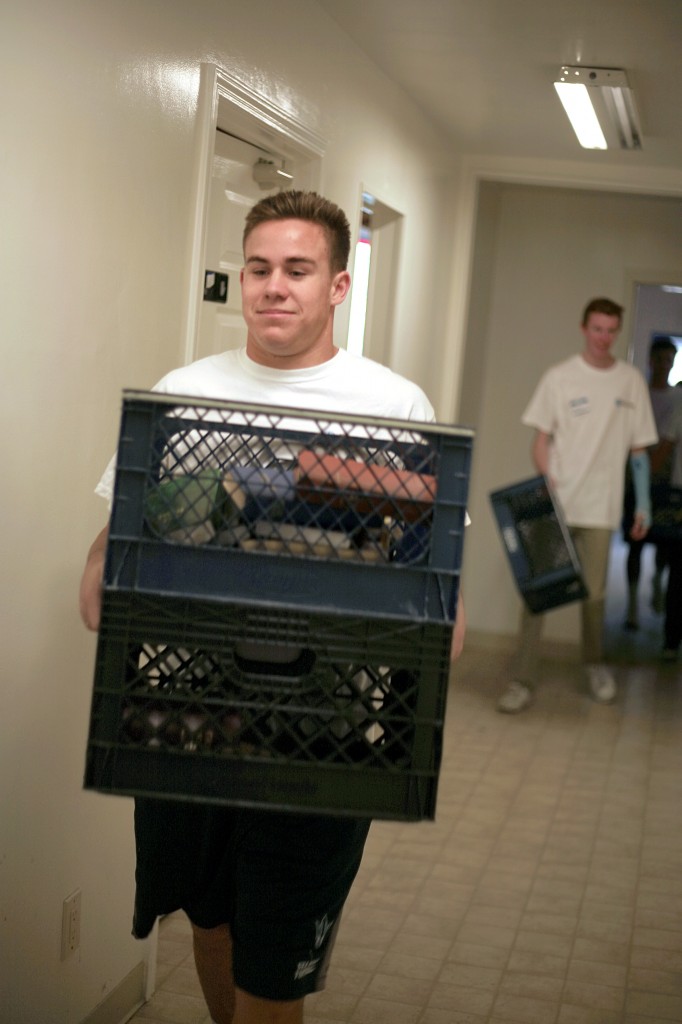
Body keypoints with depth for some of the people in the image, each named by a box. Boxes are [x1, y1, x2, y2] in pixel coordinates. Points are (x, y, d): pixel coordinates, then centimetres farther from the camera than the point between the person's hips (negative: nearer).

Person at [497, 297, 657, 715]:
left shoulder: (632, 381, 6)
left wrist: (643, 503, 6)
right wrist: (547, 483, -12)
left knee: (594, 592, 7)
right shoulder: (560, 377, 0)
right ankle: (525, 680, 0)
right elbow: (541, 438, 2)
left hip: (600, 507, 1)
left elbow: (639, 448, 10)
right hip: (555, 504, -1)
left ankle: (596, 664, 31)